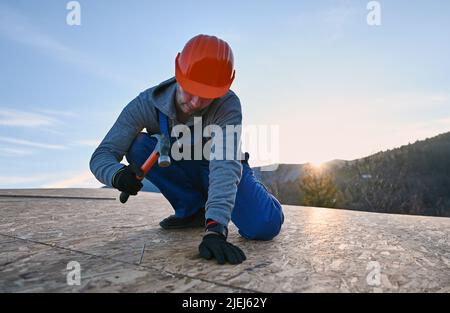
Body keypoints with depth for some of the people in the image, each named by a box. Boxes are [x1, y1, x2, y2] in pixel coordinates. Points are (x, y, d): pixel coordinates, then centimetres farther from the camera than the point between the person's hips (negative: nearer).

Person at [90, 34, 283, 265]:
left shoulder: (228, 105, -32)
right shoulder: (147, 104, -23)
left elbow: (225, 166, -42)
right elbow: (101, 155, -22)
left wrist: (215, 228, -53)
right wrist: (117, 174, -45)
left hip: (221, 173, -2)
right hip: (182, 172, 3)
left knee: (264, 226, -26)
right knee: (138, 146, -25)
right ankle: (192, 211, -7)